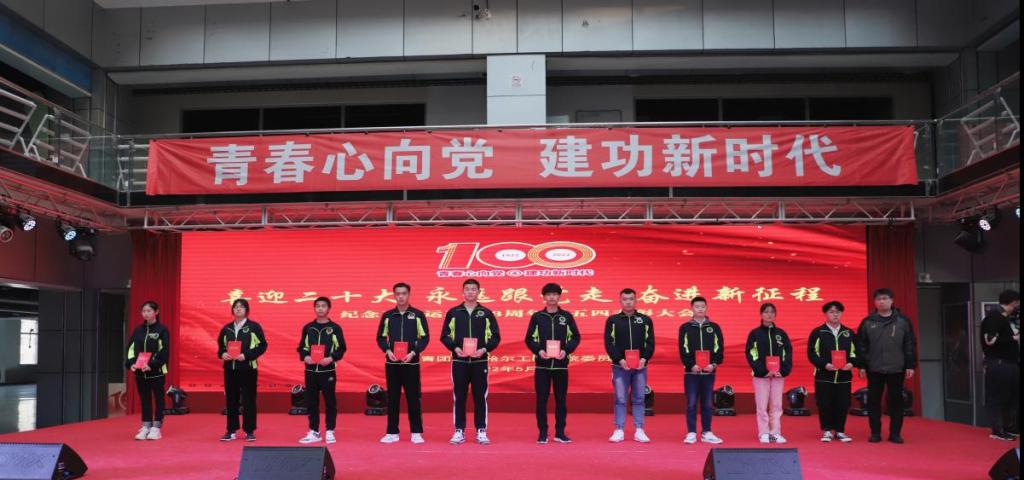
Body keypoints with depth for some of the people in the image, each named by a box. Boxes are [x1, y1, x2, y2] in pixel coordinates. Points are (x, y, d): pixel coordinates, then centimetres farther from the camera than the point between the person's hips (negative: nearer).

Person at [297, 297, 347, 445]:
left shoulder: (335, 328, 1)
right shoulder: (307, 327, 9)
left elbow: (341, 349, 0)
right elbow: (301, 347, 11)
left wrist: (331, 358, -16)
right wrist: (305, 357, -9)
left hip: (328, 370, -2)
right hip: (311, 370, 3)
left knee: (330, 401, 1)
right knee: (312, 401, 6)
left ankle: (329, 432, 10)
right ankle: (314, 432, 14)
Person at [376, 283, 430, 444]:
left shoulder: (418, 315, 1)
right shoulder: (387, 316, 6)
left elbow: (425, 337, 0)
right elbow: (380, 337, 9)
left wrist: (413, 352, -13)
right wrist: (387, 351, -9)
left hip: (411, 363, -2)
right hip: (392, 363, 2)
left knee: (413, 398, 1)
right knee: (392, 398, 5)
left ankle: (416, 433, 8)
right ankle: (392, 432, 12)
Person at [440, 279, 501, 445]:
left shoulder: (487, 313, 5)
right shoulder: (453, 313, 6)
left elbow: (495, 336, 4)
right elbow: (445, 336, 6)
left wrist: (484, 349, -12)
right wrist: (455, 348, -11)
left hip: (480, 361, 0)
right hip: (459, 361, 0)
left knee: (480, 397, 2)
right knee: (459, 397, 3)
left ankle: (481, 431, 9)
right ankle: (459, 431, 10)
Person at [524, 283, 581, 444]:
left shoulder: (567, 316, 5)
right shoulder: (537, 316, 4)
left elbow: (576, 337, 6)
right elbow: (529, 339, 4)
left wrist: (566, 350, -11)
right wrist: (538, 350, -13)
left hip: (561, 364, 1)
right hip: (542, 364, 0)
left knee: (561, 399, 4)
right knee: (541, 400, 0)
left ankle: (560, 432, 13)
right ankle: (542, 433, 9)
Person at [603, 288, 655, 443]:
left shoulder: (645, 320, 8)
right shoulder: (612, 320, 4)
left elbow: (650, 343, 4)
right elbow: (609, 343, -2)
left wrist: (644, 359, -12)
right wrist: (620, 360, -14)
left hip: (640, 366, 1)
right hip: (620, 366, -1)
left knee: (639, 399, 4)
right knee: (620, 399, 1)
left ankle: (639, 431, 9)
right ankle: (619, 430, 6)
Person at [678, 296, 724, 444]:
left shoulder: (714, 327, 8)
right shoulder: (685, 328, 3)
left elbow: (719, 348, 3)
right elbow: (683, 350, -3)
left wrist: (714, 364, -12)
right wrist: (692, 365, -15)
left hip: (709, 371, 2)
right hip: (691, 371, -2)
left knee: (707, 403, 6)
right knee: (691, 403, 0)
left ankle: (707, 433, 12)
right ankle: (691, 433, 5)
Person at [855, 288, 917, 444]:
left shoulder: (903, 321, 2)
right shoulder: (867, 322, 3)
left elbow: (910, 345, 2)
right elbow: (861, 346, 3)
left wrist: (910, 365, -2)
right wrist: (861, 366, -2)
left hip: (896, 369, 0)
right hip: (874, 369, 0)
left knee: (896, 401, 4)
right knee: (874, 401, 3)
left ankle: (895, 433, 12)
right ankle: (875, 433, 11)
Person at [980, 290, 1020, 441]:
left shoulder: (1005, 318, 16)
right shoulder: (994, 317, -13)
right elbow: (990, 341, -21)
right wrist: (1014, 338, -16)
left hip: (1008, 364, 10)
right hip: (998, 365, -10)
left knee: (1012, 397, 12)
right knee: (998, 398, -4)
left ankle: (1007, 428, 21)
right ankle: (998, 431, 0)